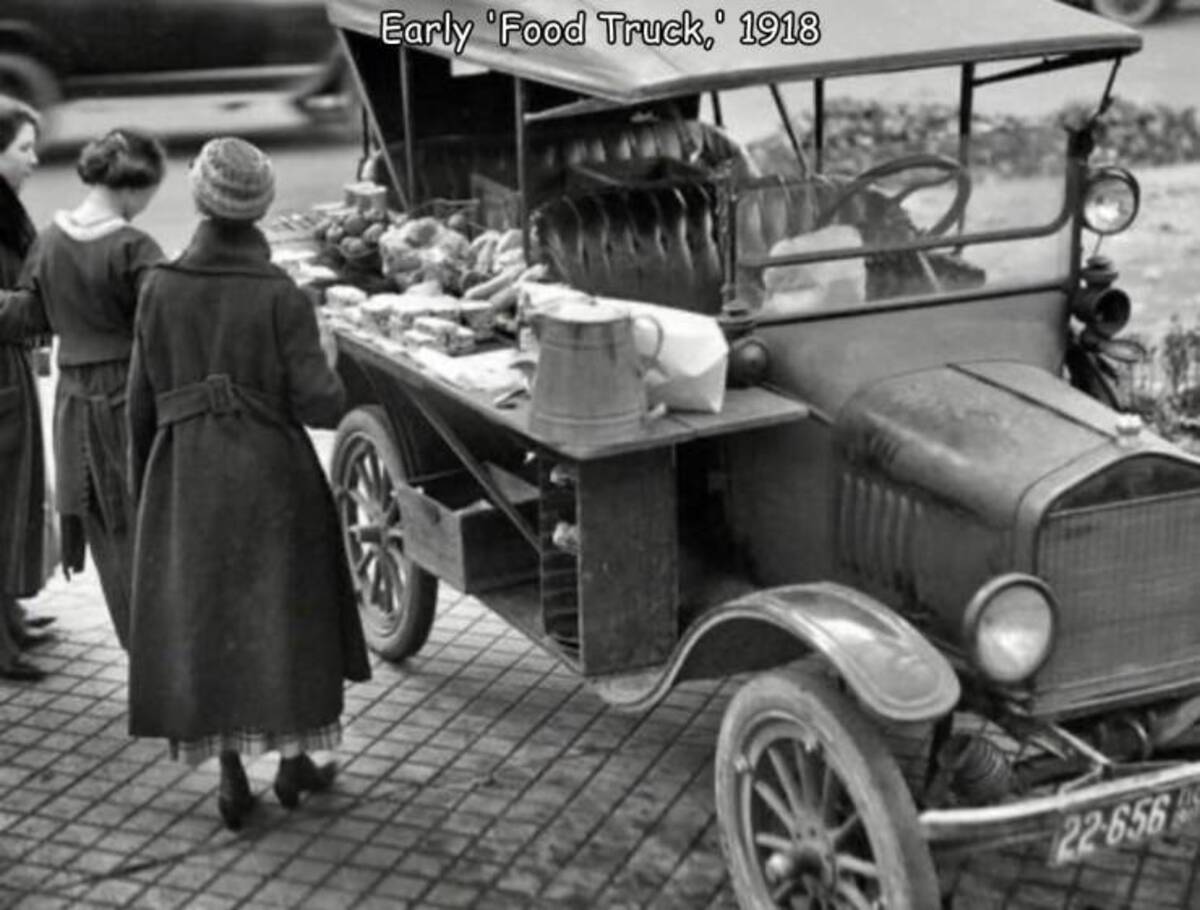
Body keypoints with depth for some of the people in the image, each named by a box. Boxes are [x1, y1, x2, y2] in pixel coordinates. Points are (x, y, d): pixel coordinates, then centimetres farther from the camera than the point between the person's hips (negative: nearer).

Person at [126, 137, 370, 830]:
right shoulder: (281, 296, -13)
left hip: (184, 478, 2)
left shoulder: (162, 289, -5)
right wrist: (330, 375, 6)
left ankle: (232, 777, 14)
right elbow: (321, 406, -16)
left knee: (201, 615, 11)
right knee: (285, 609, 14)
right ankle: (295, 758, 24)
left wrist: (143, 488, 12)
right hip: (271, 475, -2)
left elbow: (143, 402, 1)